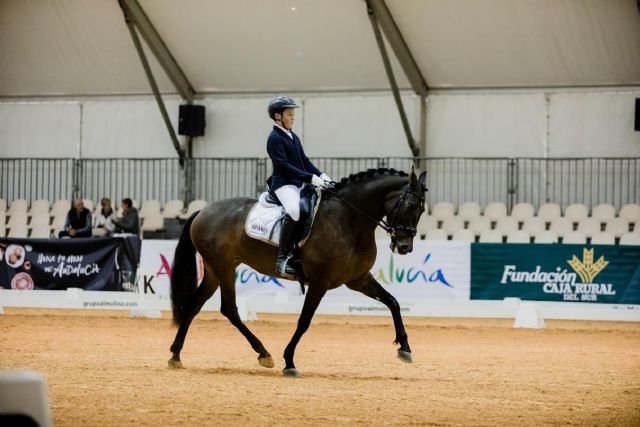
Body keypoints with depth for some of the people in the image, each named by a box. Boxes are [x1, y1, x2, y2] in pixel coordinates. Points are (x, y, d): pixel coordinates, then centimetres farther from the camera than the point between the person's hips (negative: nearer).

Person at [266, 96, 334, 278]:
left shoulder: (293, 137, 20)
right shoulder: (275, 138, -8)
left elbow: (305, 161, 19)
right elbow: (284, 166, -17)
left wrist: (321, 175, 1)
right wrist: (311, 178, -23)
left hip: (300, 183, 10)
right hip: (283, 184, -10)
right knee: (294, 210, -36)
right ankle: (282, 259, -36)